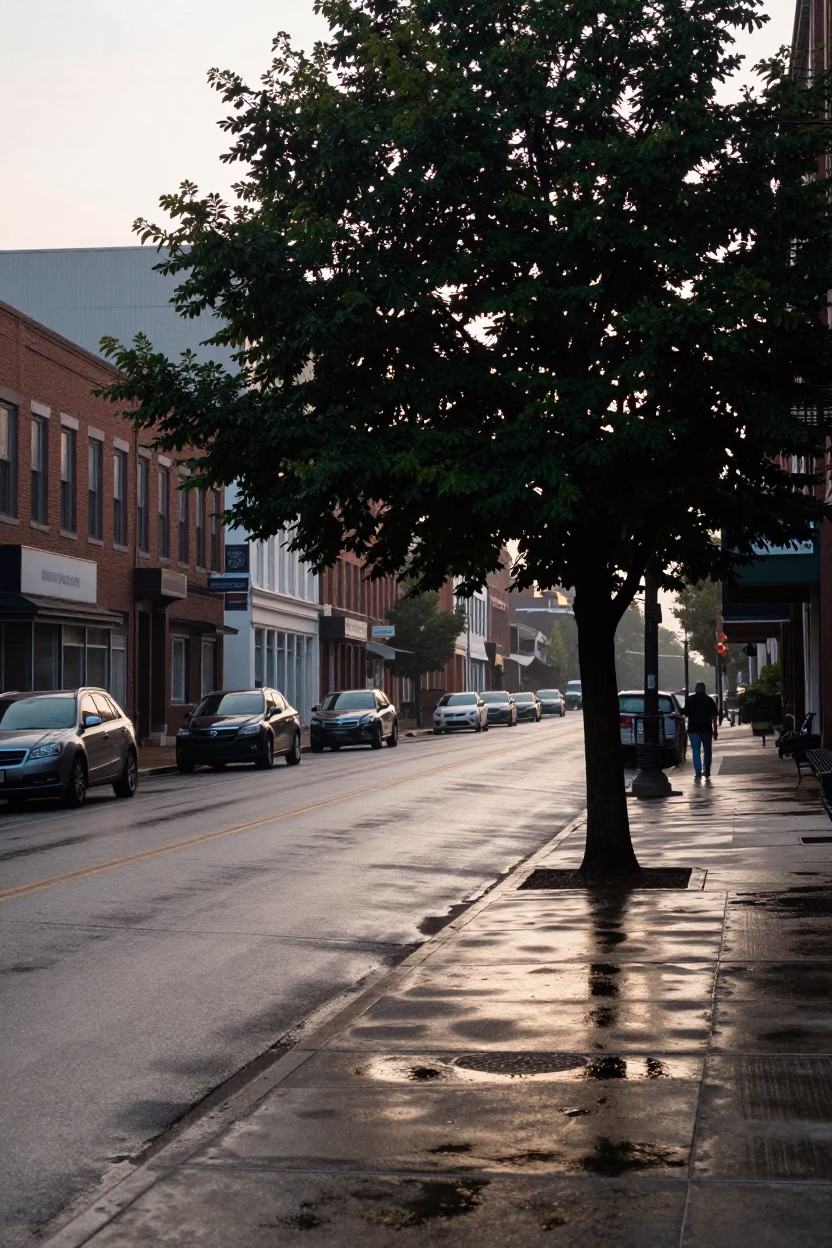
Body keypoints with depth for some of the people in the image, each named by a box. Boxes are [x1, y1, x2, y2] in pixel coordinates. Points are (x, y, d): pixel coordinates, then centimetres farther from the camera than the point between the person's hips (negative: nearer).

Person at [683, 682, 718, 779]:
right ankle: (707, 772, 21)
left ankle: (698, 773, -12)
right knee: (707, 751, 16)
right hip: (707, 729, 1)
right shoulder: (709, 700, 0)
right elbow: (714, 716, -2)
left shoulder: (690, 700, 0)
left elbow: (686, 714, 4)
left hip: (693, 729, -1)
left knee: (696, 751, 0)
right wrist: (715, 731, 2)